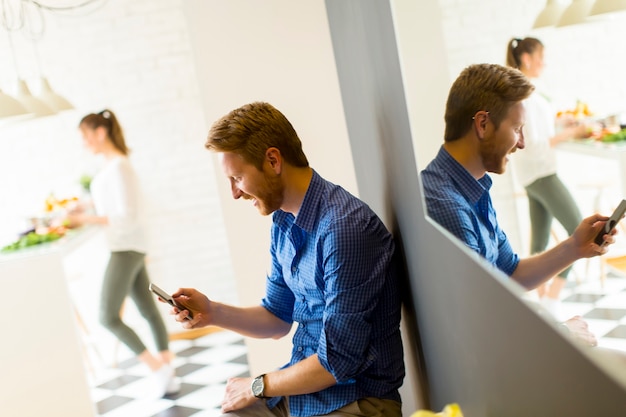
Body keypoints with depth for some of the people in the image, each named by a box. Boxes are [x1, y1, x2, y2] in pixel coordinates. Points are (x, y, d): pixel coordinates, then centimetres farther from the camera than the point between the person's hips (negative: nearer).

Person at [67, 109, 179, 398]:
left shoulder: (119, 167, -16)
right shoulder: (111, 165, 12)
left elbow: (128, 218, -20)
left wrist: (88, 219, -19)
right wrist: (86, 213, 8)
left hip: (126, 249, -10)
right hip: (127, 247, 10)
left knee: (108, 317, -7)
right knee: (148, 310, 10)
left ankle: (158, 368, 1)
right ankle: (168, 377, 16)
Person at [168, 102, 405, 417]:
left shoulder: (344, 226, -23)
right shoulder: (282, 223, 3)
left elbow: (338, 362, -21)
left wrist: (258, 387, -7)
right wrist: (212, 313, -3)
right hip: (300, 385, 7)